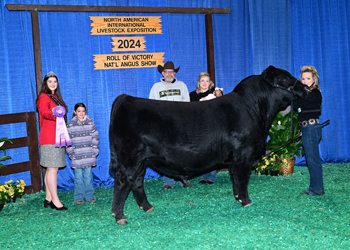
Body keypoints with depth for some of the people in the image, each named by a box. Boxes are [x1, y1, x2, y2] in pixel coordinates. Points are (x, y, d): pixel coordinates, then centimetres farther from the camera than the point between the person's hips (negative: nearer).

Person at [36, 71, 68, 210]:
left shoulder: (56, 97, 21)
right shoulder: (44, 97, -7)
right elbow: (44, 112, -28)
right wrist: (53, 113, -49)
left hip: (57, 137, 9)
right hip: (49, 138, -9)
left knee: (51, 169, 10)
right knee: (52, 168, -10)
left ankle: (48, 199, 14)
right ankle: (55, 200, -9)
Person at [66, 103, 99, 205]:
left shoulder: (90, 123, 6)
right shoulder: (71, 125, -1)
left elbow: (95, 137, 9)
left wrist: (95, 151, 3)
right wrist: (71, 154, -4)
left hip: (89, 155, 2)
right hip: (77, 156, -2)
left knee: (88, 176, 8)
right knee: (78, 177, 1)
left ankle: (89, 195, 17)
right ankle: (78, 197, 9)